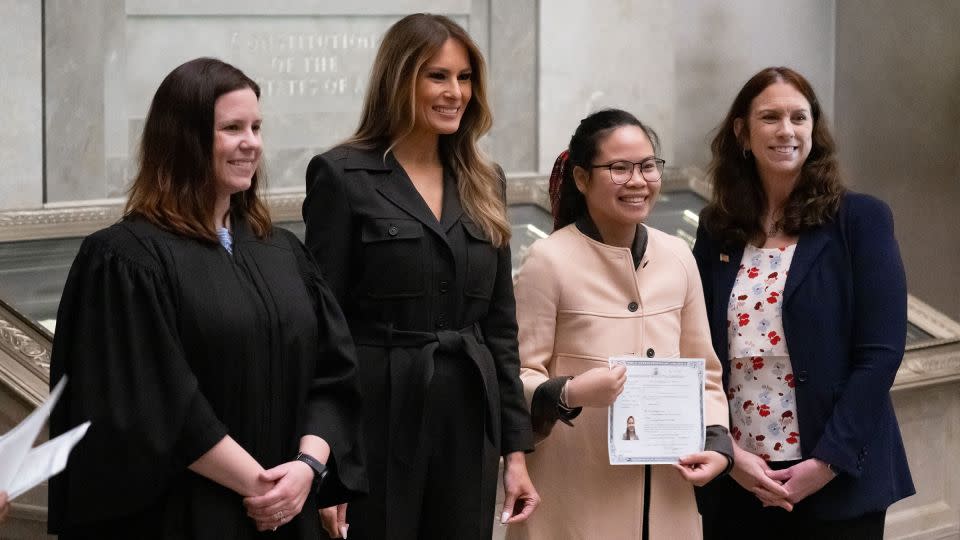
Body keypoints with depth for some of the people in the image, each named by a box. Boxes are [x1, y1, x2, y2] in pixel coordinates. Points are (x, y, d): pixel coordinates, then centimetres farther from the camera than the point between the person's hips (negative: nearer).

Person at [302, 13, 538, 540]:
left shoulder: (482, 183, 13)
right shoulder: (343, 176, -5)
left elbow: (500, 324, 14)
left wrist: (516, 448, 8)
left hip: (468, 426, 5)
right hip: (379, 419, -5)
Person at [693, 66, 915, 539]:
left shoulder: (860, 220, -2)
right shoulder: (717, 229, 7)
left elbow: (880, 353, -8)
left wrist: (827, 463, -14)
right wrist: (728, 452, -10)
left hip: (835, 481, -3)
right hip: (732, 482, 3)